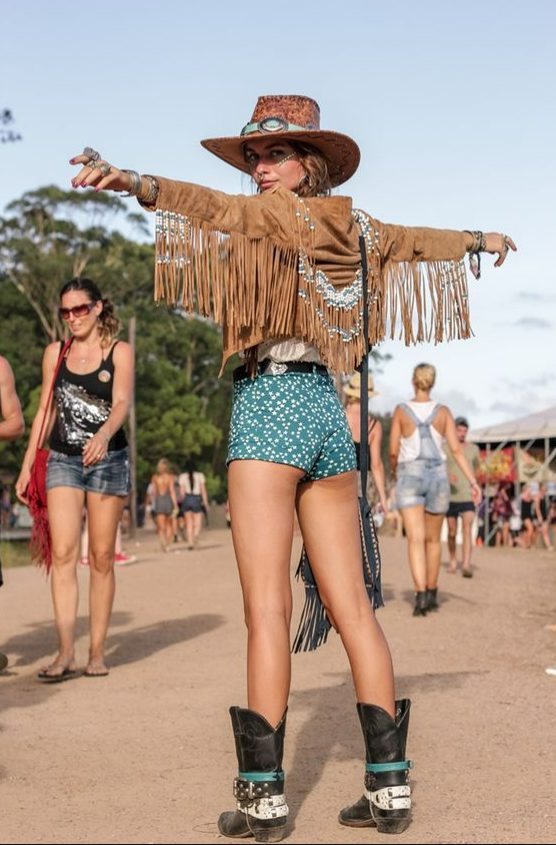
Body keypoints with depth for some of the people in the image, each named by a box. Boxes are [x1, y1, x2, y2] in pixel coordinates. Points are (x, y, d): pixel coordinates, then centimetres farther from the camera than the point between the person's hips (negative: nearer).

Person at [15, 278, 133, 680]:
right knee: (63, 554, -11)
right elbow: (44, 410, 14)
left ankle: (97, 651, 6)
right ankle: (66, 651, -14)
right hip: (63, 461, 2)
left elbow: (122, 403, -14)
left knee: (101, 557, 0)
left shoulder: (119, 352, 1)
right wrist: (27, 465, 10)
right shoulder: (55, 353, 10)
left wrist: (103, 435, -35)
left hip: (108, 460, -2)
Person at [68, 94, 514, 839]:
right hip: (327, 410, 7)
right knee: (351, 606, 6)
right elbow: (418, 241, 35)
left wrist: (134, 182, -39)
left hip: (269, 406, -7)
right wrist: (482, 240, 55)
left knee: (267, 607, -8)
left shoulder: (280, 213, -1)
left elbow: (216, 210, -22)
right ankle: (389, 785, 8)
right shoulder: (352, 228, 17)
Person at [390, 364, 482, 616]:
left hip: (410, 478, -2)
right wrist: (473, 482, -8)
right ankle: (432, 595, 27)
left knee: (415, 540, -10)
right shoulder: (443, 411, 1)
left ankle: (421, 596, -27)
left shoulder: (401, 411, -3)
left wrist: (395, 472, 19)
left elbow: (393, 451, -2)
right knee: (432, 539, 18)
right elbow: (456, 449, -6)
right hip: (437, 477, 2)